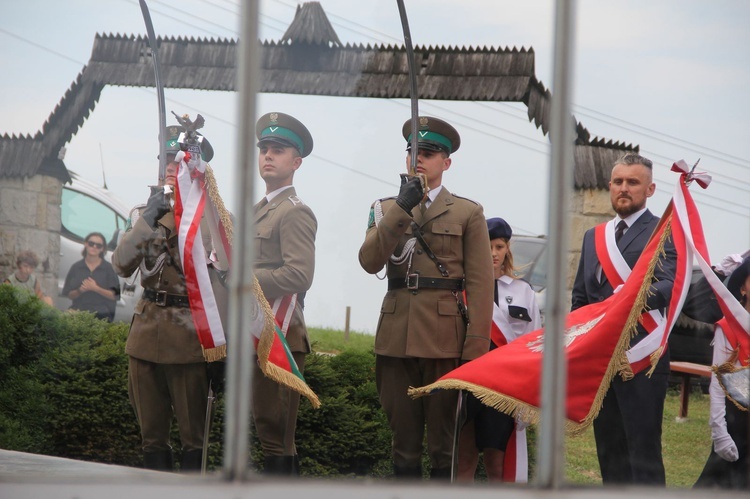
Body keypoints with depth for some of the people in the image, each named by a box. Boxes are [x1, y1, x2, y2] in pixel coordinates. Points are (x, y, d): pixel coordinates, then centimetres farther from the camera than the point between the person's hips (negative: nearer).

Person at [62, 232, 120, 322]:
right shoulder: (76, 267, 11)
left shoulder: (108, 268, 4)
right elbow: (69, 294, 12)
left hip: (102, 315, -2)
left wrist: (96, 288, -14)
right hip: (78, 313, 2)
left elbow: (114, 295, 0)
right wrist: (80, 291, -10)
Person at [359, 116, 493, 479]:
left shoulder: (468, 213, 7)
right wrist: (401, 209, -13)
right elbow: (369, 262, -3)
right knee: (403, 441, 5)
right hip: (397, 338, 3)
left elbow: (480, 285, 1)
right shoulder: (386, 208, 15)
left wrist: (476, 349, -9)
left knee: (444, 447, -2)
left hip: (446, 339, -3)